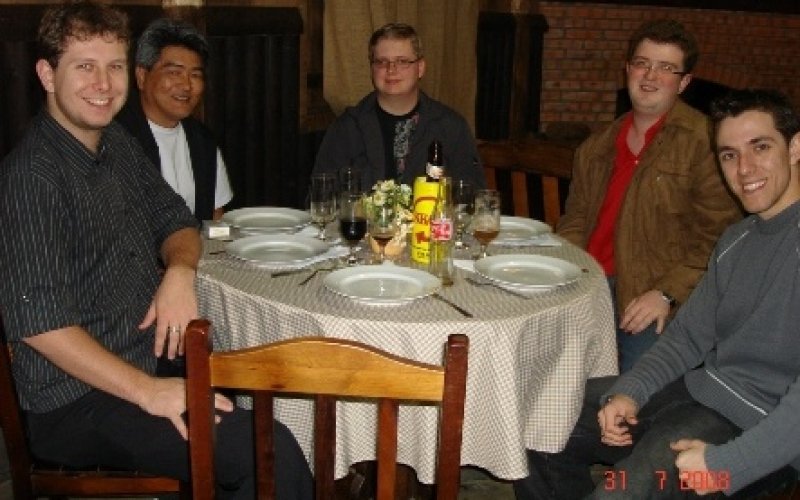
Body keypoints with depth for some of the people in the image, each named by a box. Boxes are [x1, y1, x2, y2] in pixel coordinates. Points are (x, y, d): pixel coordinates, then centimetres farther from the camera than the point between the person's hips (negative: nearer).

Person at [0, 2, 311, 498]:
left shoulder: (119, 143, 10)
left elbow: (176, 223, 18)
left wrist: (179, 271, -6)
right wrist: (147, 391, -27)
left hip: (150, 360, 9)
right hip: (78, 405, -9)